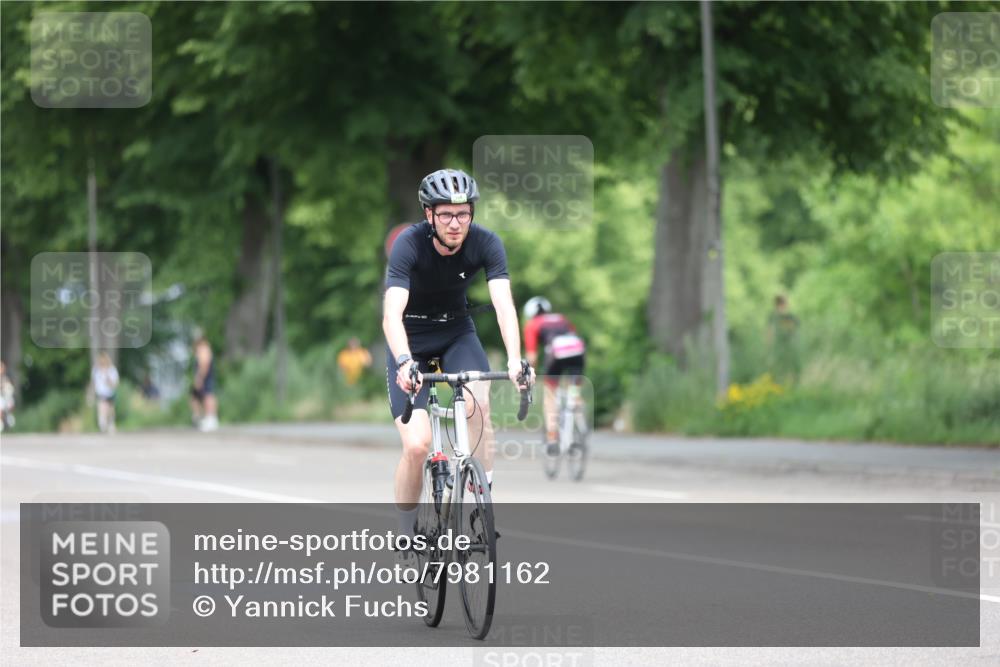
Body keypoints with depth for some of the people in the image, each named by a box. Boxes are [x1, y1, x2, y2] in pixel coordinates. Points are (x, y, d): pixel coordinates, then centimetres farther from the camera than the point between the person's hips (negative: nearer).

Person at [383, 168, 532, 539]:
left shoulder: (485, 243, -19)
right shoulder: (409, 245, -26)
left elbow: (503, 304, -29)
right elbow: (391, 315, -36)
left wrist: (514, 360, -45)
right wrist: (404, 363, -53)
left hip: (457, 331, 2)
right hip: (411, 340, -2)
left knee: (479, 402, -29)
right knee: (417, 445, -16)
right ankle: (406, 537, 5)